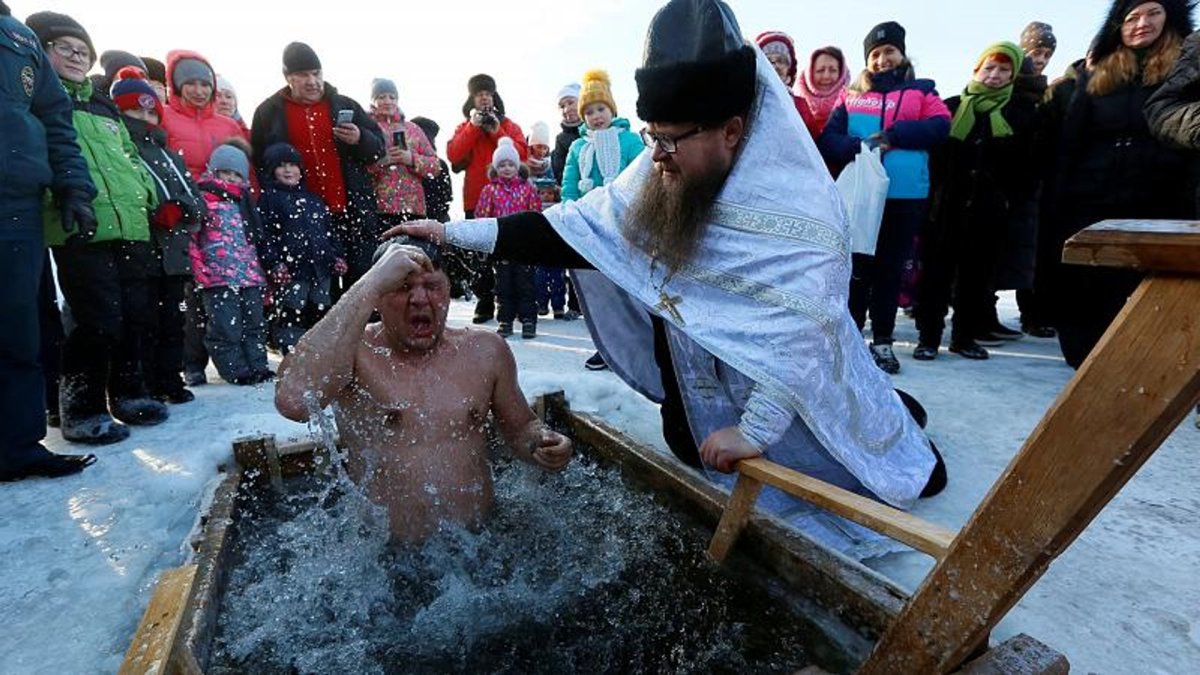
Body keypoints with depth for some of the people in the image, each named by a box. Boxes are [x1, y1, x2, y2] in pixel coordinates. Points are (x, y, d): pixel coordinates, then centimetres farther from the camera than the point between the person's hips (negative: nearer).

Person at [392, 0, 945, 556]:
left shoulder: (800, 210, -28)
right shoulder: (659, 176, -12)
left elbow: (801, 336, -31)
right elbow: (573, 227, -14)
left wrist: (755, 430, -29)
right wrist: (454, 232, -17)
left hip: (795, 382, -4)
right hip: (696, 357, 5)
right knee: (692, 452, 27)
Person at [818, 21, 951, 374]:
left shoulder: (922, 91, 12)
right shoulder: (852, 96, 12)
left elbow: (940, 127, -3)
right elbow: (827, 138, -1)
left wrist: (893, 135, -13)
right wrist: (858, 147, -19)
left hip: (906, 197, 0)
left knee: (890, 270, 7)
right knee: (857, 267, 5)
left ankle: (882, 341, 17)